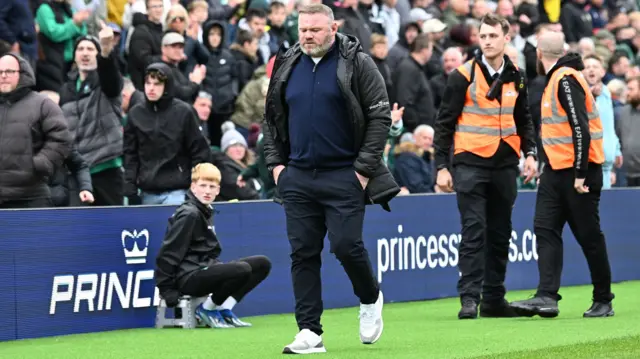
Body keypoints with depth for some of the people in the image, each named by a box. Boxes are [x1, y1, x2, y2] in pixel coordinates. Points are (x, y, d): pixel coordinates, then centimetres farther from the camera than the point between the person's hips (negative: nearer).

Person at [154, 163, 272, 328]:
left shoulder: (206, 211, 16)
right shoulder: (189, 214, -12)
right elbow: (168, 254, -14)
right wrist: (167, 291, -13)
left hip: (205, 270, 9)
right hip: (189, 277, -9)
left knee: (262, 264, 3)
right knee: (242, 270, -31)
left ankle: (224, 309, 1)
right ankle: (206, 310, -9)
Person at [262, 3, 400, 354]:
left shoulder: (357, 63, -4)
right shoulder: (286, 67, 10)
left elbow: (380, 116, -7)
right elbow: (271, 119, 19)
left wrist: (365, 168, -11)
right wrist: (275, 162, 8)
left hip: (343, 177, -4)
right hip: (297, 177, 4)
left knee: (346, 245, -9)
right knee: (303, 253, 2)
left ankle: (370, 299, 22)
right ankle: (309, 332, 5)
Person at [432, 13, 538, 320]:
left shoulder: (516, 77, 9)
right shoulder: (463, 76, -5)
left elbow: (523, 119, 20)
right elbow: (445, 123, -2)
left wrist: (530, 153, 5)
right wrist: (441, 166, -7)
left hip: (504, 165, 5)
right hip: (470, 163, -5)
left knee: (500, 234, 8)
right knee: (473, 233, -9)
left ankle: (494, 298, 16)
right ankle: (470, 298, -9)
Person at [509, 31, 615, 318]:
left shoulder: (566, 80, -15)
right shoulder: (555, 80, 15)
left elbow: (581, 128, -21)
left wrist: (580, 174, -23)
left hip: (578, 170, -9)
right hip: (556, 170, 9)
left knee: (589, 236, 0)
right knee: (546, 230, -2)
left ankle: (603, 301, 10)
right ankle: (547, 297, -9)